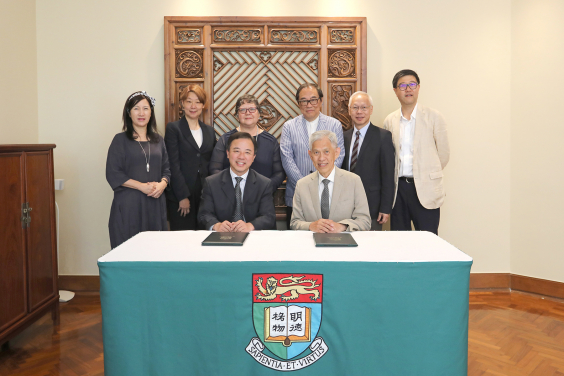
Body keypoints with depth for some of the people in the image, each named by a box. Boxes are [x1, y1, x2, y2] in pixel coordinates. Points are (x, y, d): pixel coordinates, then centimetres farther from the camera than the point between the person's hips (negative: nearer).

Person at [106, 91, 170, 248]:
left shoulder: (158, 140, 14)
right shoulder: (121, 140, 2)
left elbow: (166, 169, 14)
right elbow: (113, 174, -5)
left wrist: (162, 184, -7)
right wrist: (142, 186, -13)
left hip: (155, 203, 4)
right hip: (128, 204, -3)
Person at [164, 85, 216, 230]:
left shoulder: (209, 131, 14)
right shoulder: (173, 128, 0)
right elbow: (173, 165, -6)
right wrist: (183, 197, -11)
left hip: (205, 195, 4)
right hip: (180, 196, -4)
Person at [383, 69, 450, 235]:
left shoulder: (434, 117, 1)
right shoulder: (389, 121, 9)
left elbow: (443, 153, 5)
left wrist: (429, 176, 9)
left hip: (425, 189, -3)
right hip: (398, 188, 3)